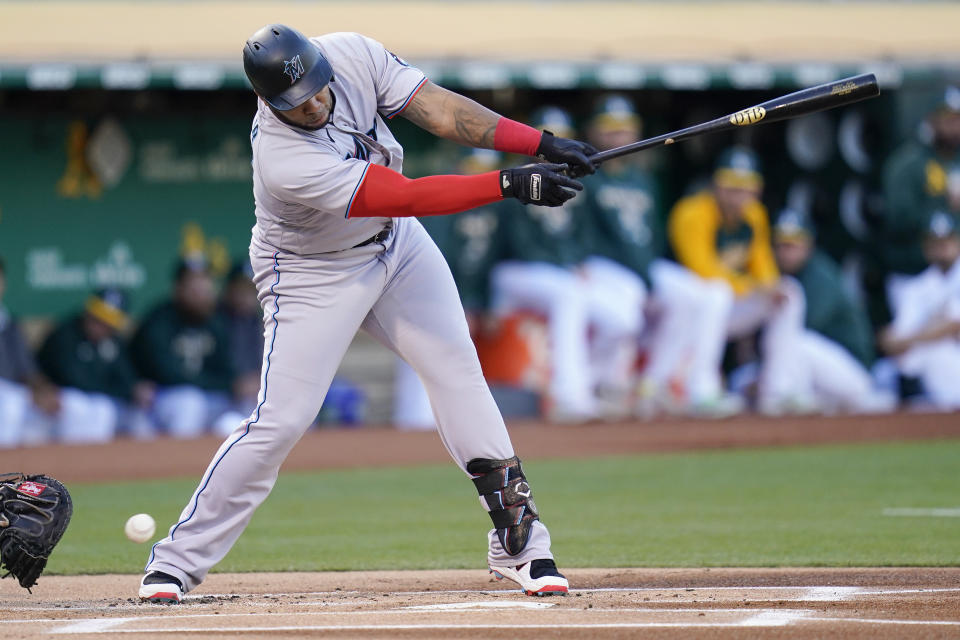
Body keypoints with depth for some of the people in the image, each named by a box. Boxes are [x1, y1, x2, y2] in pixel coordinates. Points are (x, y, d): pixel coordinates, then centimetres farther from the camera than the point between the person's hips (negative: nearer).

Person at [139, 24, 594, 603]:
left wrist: (542, 144, -28)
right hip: (315, 274, -6)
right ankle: (180, 558, 1)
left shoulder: (353, 56, -21)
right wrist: (511, 185, -39)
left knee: (456, 368, -3)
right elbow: (406, 195, -37)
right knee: (281, 421, -11)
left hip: (396, 245, 6)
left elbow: (440, 111, -18)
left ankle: (517, 539, 1)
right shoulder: (283, 159, -36)